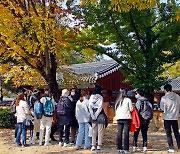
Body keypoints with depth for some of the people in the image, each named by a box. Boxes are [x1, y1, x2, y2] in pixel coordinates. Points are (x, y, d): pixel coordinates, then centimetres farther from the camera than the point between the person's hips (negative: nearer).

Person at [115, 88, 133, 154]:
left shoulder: (117, 101, 10)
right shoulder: (128, 100, -3)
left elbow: (116, 109, 12)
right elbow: (131, 109, -3)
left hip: (119, 118, 4)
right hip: (126, 118, -4)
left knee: (119, 133, 7)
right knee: (126, 133, -3)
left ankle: (119, 148, 9)